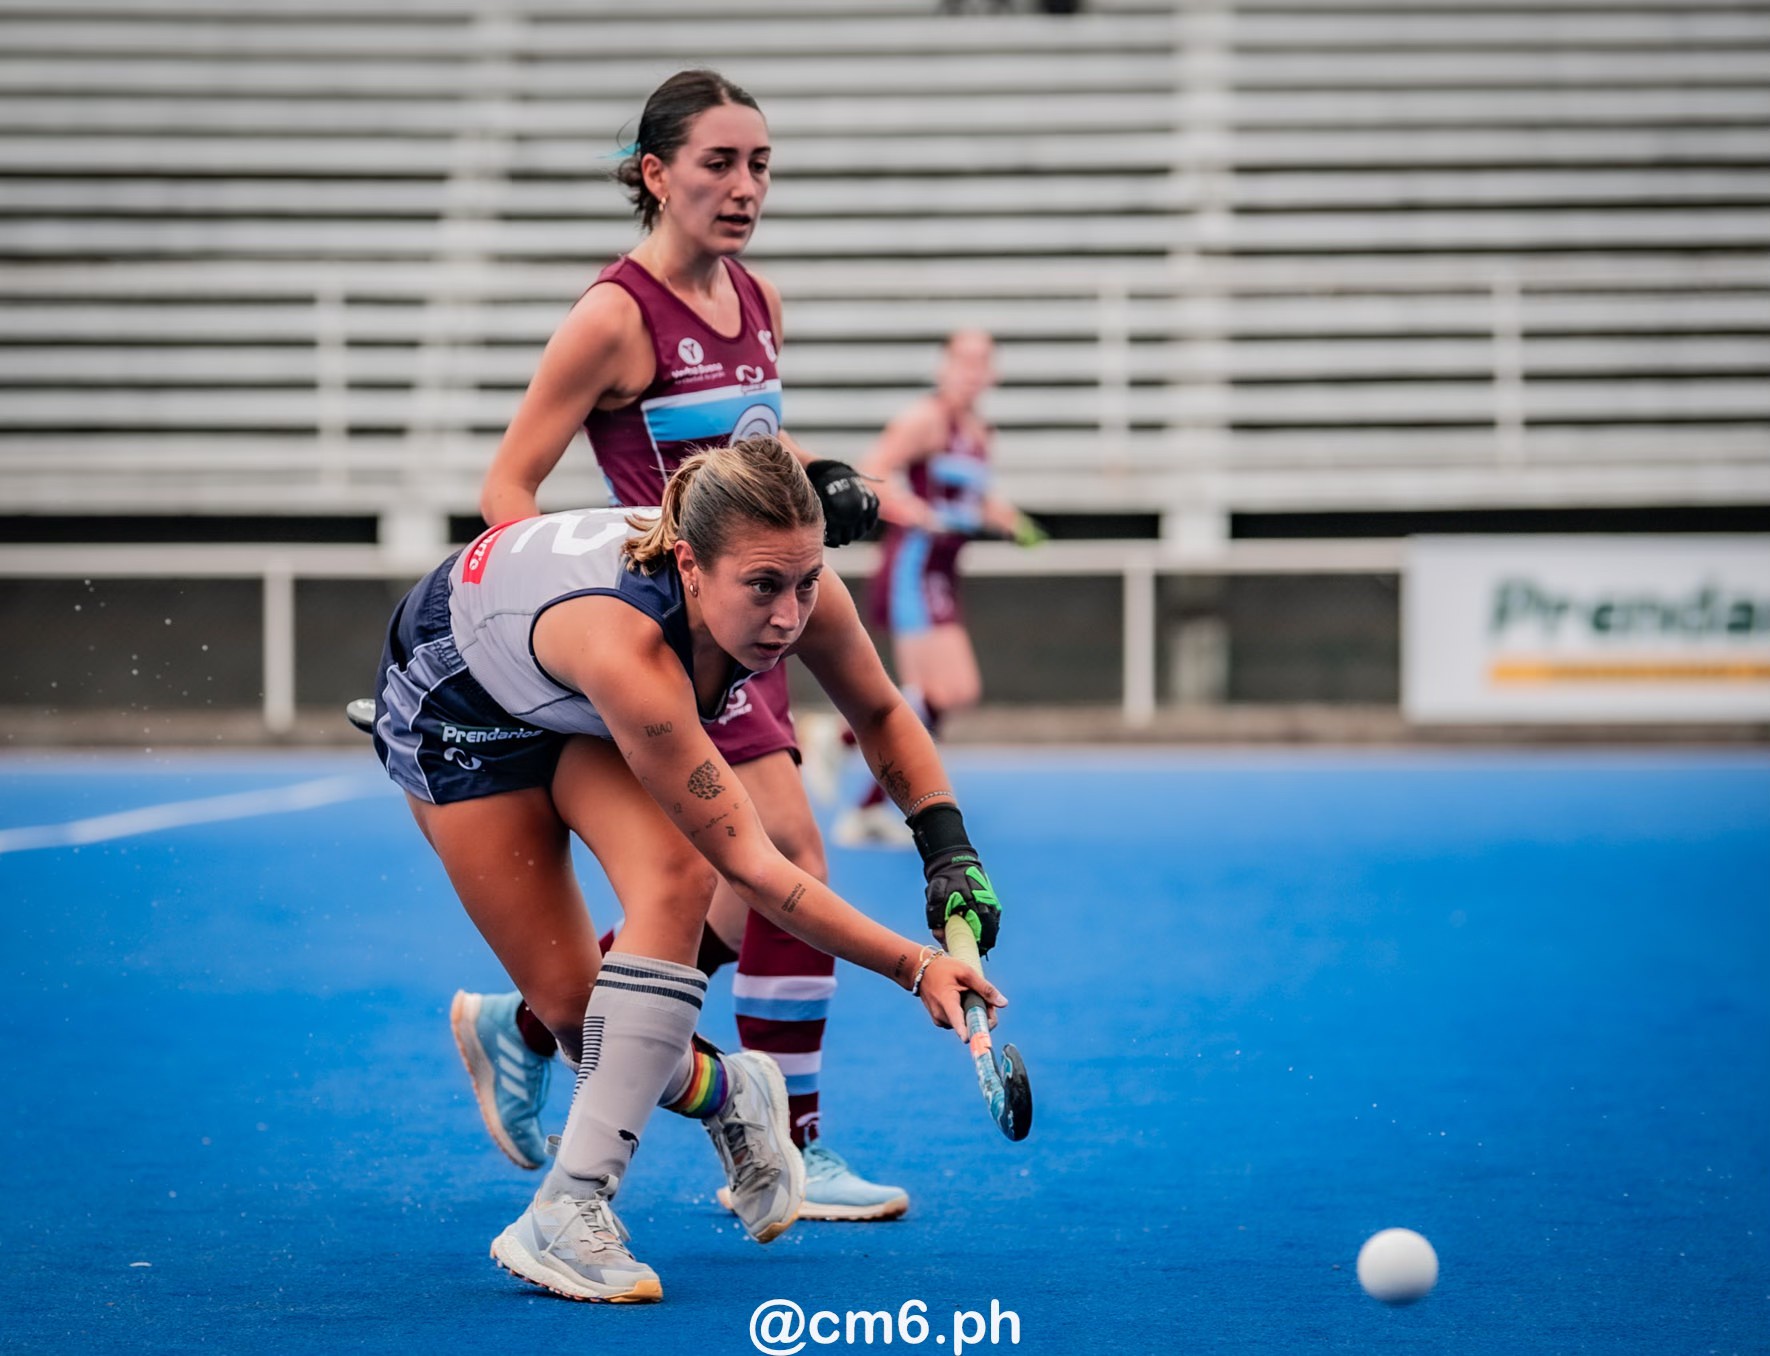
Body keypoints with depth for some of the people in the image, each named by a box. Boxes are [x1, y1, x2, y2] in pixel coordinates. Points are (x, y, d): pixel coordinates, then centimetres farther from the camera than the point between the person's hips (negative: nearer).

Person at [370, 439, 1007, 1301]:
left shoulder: (794, 588, -29)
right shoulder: (625, 644, -46)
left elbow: (881, 716, -6)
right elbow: (750, 866, -42)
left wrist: (948, 847, -20)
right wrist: (914, 968, -45)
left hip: (588, 715, 5)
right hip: (456, 706, -5)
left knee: (676, 878, -24)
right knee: (572, 1002, -11)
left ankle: (566, 1213, -19)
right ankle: (726, 1095, 22)